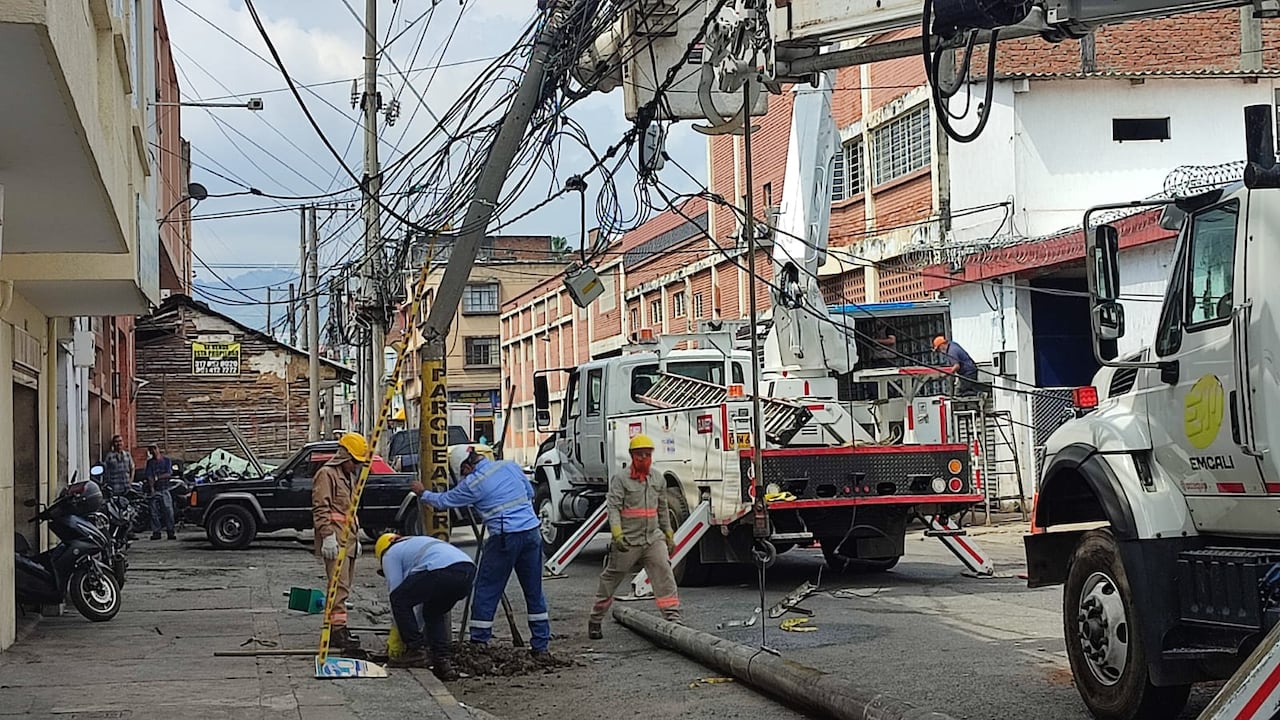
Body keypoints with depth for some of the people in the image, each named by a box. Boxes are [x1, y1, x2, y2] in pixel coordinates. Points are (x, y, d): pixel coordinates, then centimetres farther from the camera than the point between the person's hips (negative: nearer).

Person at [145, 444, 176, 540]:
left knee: (169, 511, -8)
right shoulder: (150, 462, 9)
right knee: (154, 512, -2)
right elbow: (149, 476, -2)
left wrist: (157, 477, -12)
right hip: (153, 490, 1)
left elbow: (169, 474, -2)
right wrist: (152, 489, -14)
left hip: (164, 490, -1)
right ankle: (156, 532, 4)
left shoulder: (167, 461, 8)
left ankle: (170, 532, -6)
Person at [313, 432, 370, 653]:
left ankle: (335, 629, 13)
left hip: (349, 539, 10)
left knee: (344, 586, 9)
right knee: (339, 585, -14)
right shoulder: (327, 474, -7)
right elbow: (320, 508, -15)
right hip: (335, 540, -10)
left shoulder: (350, 476, 24)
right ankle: (338, 629, -16)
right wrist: (328, 536, -21)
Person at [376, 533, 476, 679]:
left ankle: (415, 651, 9)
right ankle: (443, 662, 15)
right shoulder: (415, 542, 43)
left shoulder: (390, 554, 21)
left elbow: (396, 592, 17)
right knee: (434, 612, 28)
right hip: (469, 569, 7)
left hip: (442, 571, -7)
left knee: (399, 600, 13)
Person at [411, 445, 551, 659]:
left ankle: (478, 645, 8)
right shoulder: (510, 467, 9)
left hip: (505, 537, -6)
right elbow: (530, 494, 20)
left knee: (486, 592, 6)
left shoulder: (473, 484, -4)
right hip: (532, 531, 6)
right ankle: (541, 647, 15)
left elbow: (444, 500, 11)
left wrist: (422, 494, 28)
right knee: (534, 592, 12)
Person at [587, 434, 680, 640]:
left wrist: (669, 536, 21)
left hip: (653, 538, 4)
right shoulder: (620, 479, -6)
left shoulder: (657, 480, 12)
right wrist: (617, 534, -27)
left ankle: (673, 618, -11)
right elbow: (613, 507, -14)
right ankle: (595, 621, 19)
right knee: (611, 579, 6)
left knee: (664, 574, -11)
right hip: (627, 541, -4)